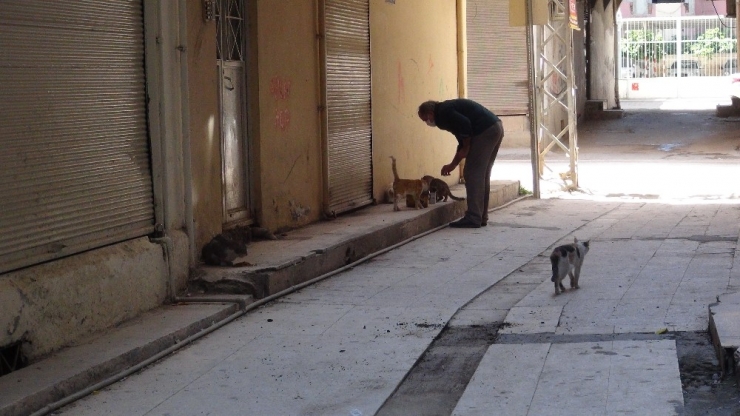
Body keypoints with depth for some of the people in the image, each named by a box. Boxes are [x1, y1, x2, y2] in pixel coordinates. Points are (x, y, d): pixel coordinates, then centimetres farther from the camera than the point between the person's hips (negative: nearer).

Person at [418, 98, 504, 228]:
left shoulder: (443, 112, -4)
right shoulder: (449, 108, 26)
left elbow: (465, 124, -19)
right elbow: (464, 140, 30)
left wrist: (465, 149, -5)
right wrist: (452, 165, 33)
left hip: (485, 130, -10)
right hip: (496, 127, 10)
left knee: (473, 174, -7)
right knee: (482, 175, 13)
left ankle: (473, 218, -9)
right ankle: (481, 217, 15)